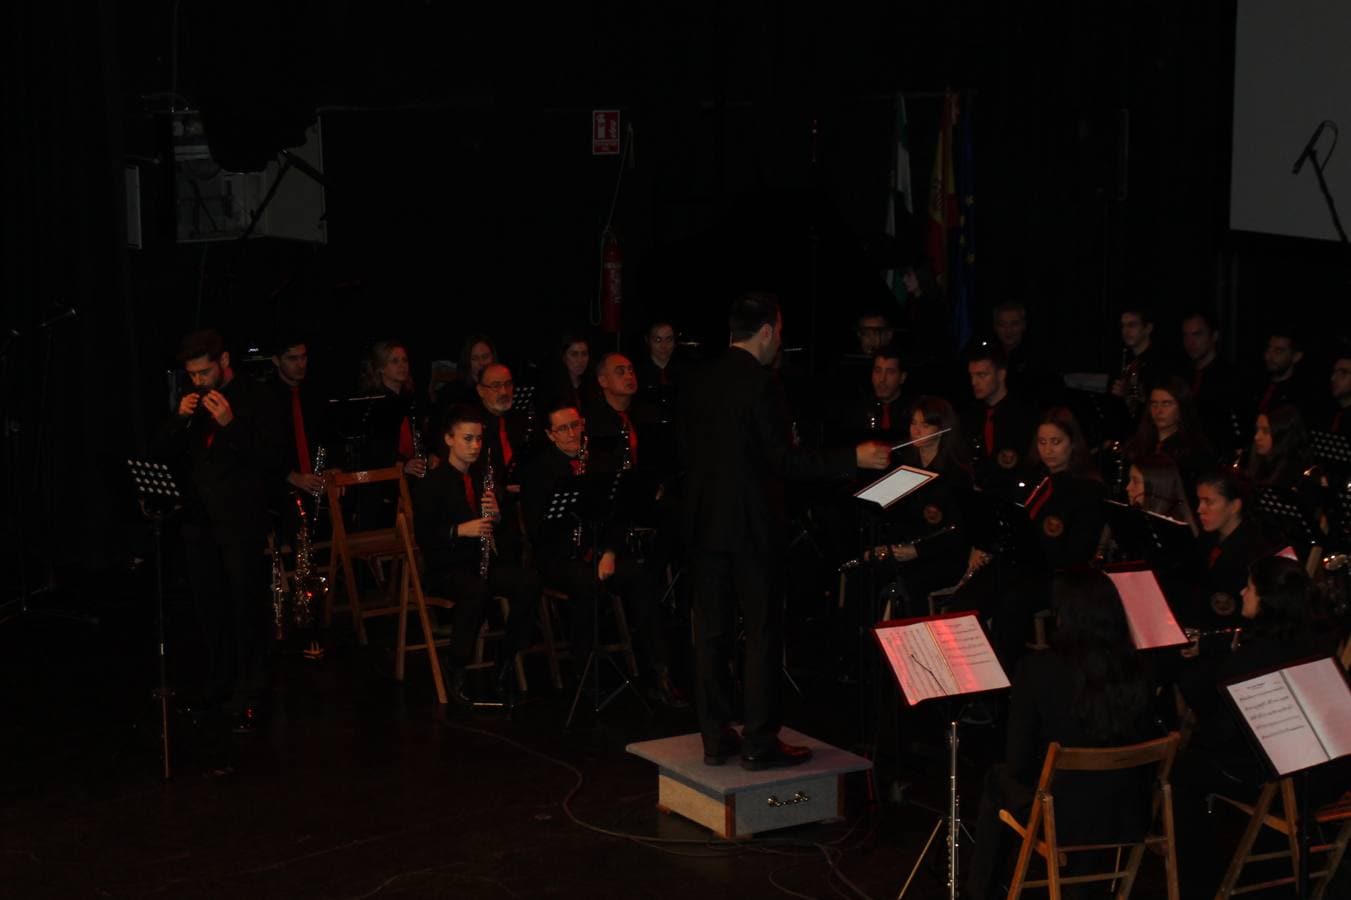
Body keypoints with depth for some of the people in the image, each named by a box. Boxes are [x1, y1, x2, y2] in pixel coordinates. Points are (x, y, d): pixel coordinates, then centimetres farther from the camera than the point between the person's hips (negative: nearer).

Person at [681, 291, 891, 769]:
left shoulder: (699, 380, 5)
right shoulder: (761, 385, -15)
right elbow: (784, 460, -18)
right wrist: (854, 458, -17)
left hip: (704, 523, 6)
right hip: (752, 524, -6)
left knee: (712, 632, 10)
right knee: (763, 634, 2)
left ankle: (715, 738, 15)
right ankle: (759, 742, 4)